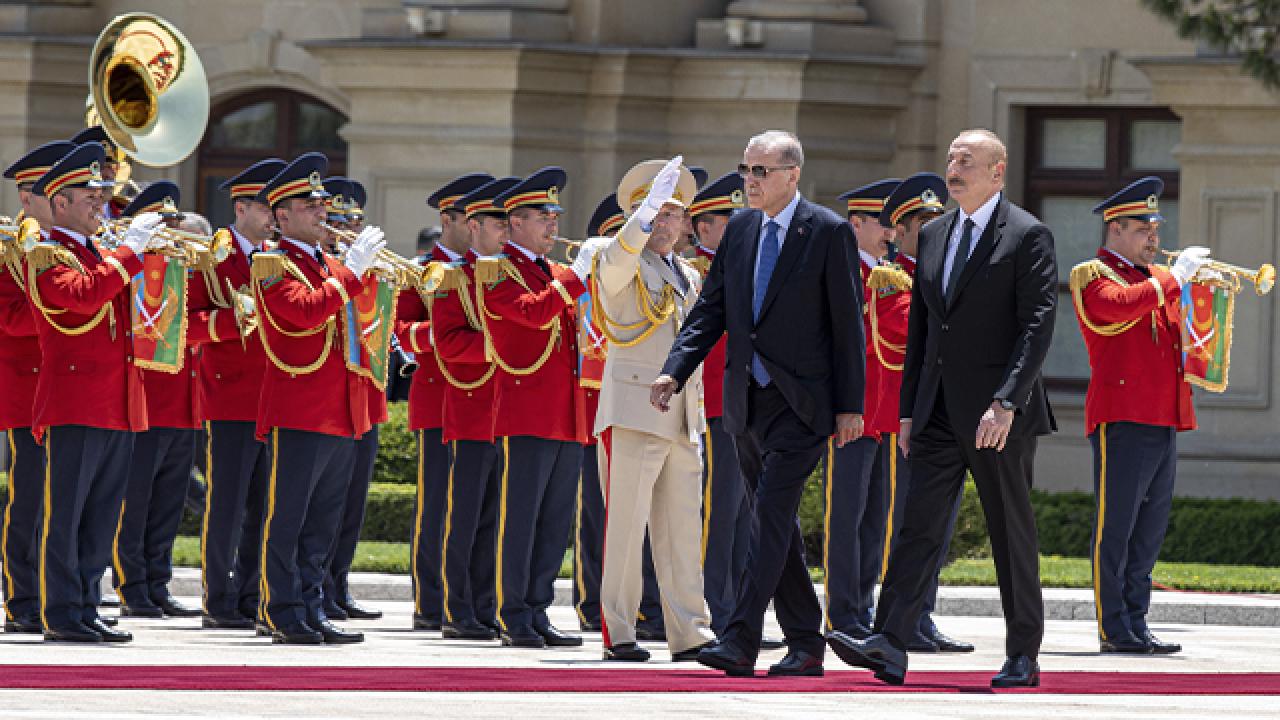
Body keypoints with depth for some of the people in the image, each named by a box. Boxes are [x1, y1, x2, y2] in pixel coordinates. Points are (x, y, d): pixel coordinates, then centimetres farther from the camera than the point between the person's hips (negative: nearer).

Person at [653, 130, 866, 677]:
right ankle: (805, 645, 18)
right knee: (776, 523, 10)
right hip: (748, 401, 7)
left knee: (772, 512, -15)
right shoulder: (740, 230, 10)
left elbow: (847, 323, -6)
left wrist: (849, 406, -9)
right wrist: (674, 372, -3)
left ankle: (741, 641, -20)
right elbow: (711, 310, 11)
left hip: (801, 401, -7)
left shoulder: (829, 232, -7)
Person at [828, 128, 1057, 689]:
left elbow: (1038, 325, -13)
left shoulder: (1028, 236, -6)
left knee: (1012, 533, 2)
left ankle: (1024, 656, 9)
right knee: (919, 523, -6)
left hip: (1001, 414, -6)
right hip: (939, 411, 6)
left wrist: (1006, 403, -22)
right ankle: (889, 645, -14)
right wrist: (908, 409, 13)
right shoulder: (934, 236, 14)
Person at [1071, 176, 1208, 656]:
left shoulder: (1155, 278, 22)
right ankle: (1114, 630, -6)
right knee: (1115, 529, -6)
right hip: (1122, 420, -8)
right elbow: (1121, 305, -22)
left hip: (1164, 420, 8)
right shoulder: (1091, 275, -2)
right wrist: (1174, 278, -17)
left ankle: (1136, 626, 12)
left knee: (1148, 533, 8)